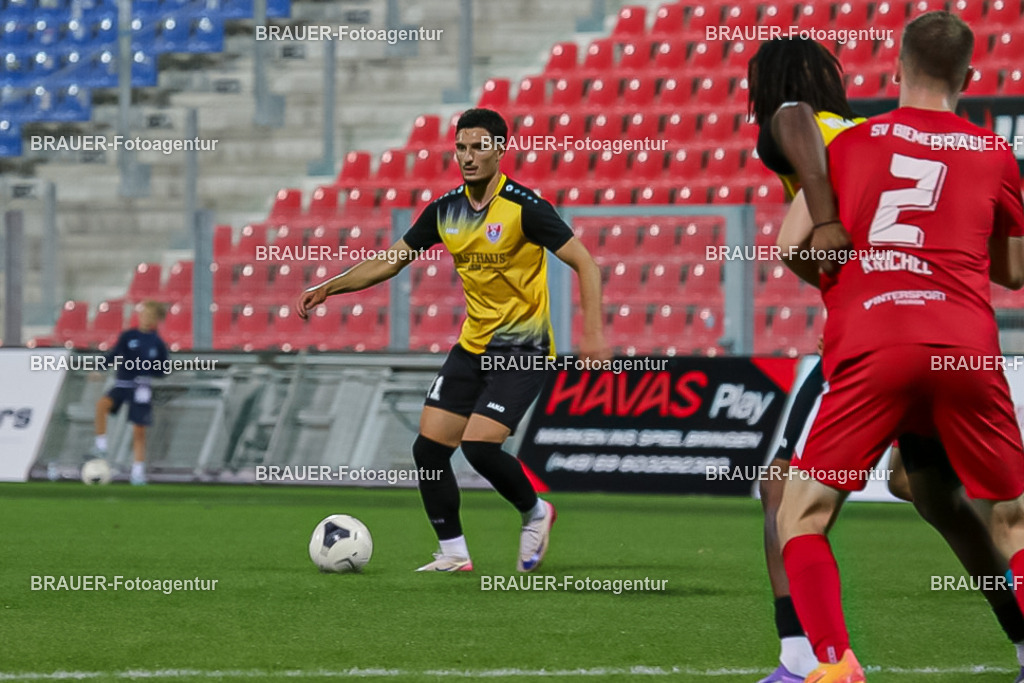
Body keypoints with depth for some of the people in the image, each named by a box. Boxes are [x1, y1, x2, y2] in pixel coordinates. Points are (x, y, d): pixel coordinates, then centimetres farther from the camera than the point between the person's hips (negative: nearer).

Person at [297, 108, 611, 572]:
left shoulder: (523, 206, -15)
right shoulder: (446, 210, 3)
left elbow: (584, 263, -15)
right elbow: (390, 262, 13)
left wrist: (593, 331, -25)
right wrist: (327, 289, 5)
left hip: (522, 349, -7)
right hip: (472, 346, 7)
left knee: (479, 446, -19)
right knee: (429, 448, 0)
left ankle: (535, 513, 9)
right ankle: (454, 554, 13)